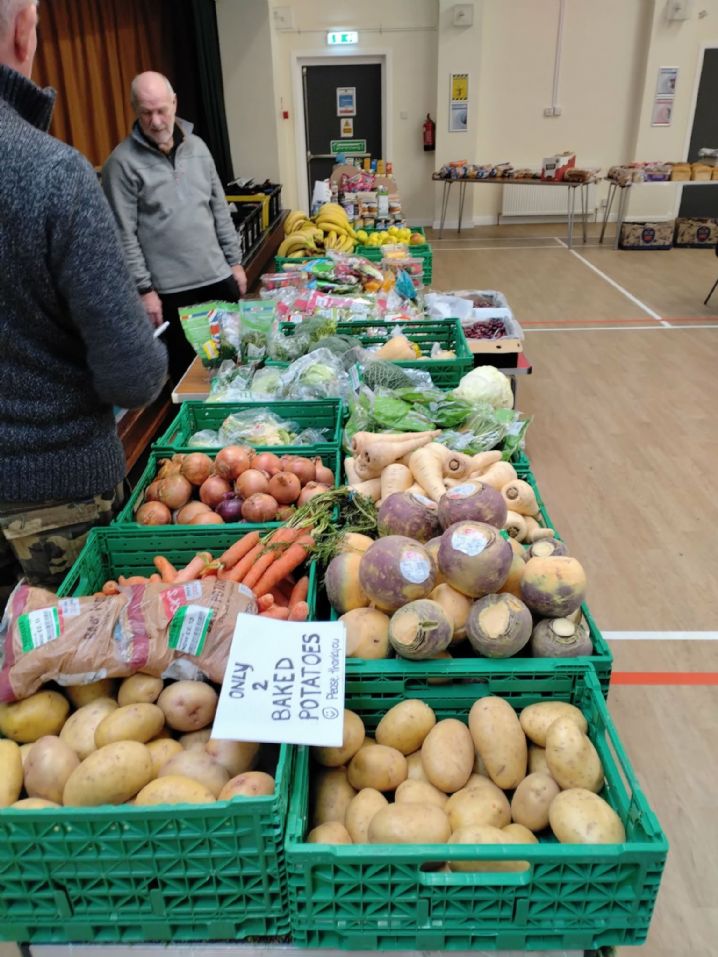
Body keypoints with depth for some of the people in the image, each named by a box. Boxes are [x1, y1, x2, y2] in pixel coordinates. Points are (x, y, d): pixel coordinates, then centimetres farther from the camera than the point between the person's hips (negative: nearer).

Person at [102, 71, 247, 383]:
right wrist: (144, 289, -13)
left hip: (218, 277, 5)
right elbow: (124, 235, -10)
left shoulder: (197, 147, 8)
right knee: (187, 368, 6)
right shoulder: (122, 162, -8)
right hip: (171, 289, -5)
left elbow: (219, 209, 13)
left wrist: (234, 261, 10)